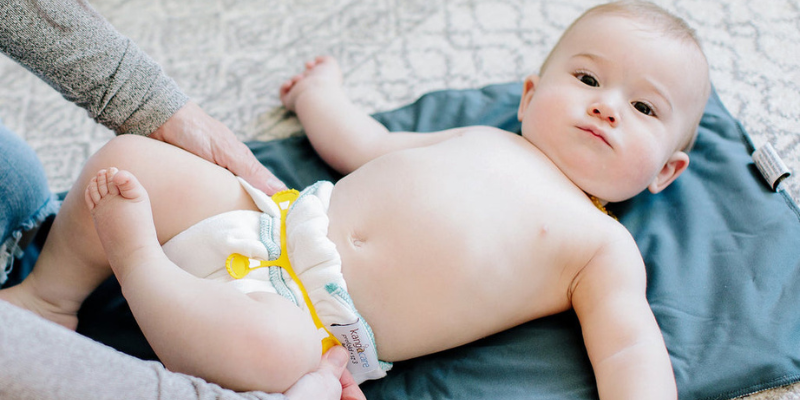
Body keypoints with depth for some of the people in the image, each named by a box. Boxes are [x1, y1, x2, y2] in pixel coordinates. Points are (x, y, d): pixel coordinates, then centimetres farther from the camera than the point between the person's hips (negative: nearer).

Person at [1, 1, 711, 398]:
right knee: (129, 160, -1)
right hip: (277, 221, 6)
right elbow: (370, 148, 28)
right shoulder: (482, 137, 17)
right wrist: (322, 95, 44)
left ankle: (137, 257, -14)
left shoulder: (603, 248, 3)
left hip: (318, 321, -5)